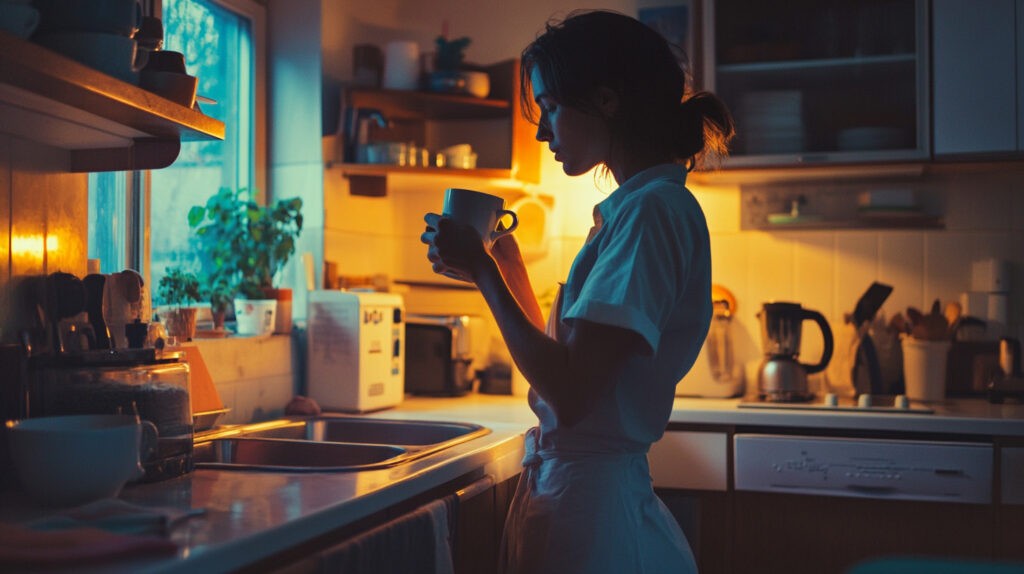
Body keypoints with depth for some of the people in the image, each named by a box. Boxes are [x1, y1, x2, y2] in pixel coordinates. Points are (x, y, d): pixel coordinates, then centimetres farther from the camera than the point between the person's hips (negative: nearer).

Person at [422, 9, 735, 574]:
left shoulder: (654, 210, -18)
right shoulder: (635, 207, 12)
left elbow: (570, 393, -23)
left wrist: (483, 271, -14)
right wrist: (506, 267, 14)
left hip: (590, 506, -9)